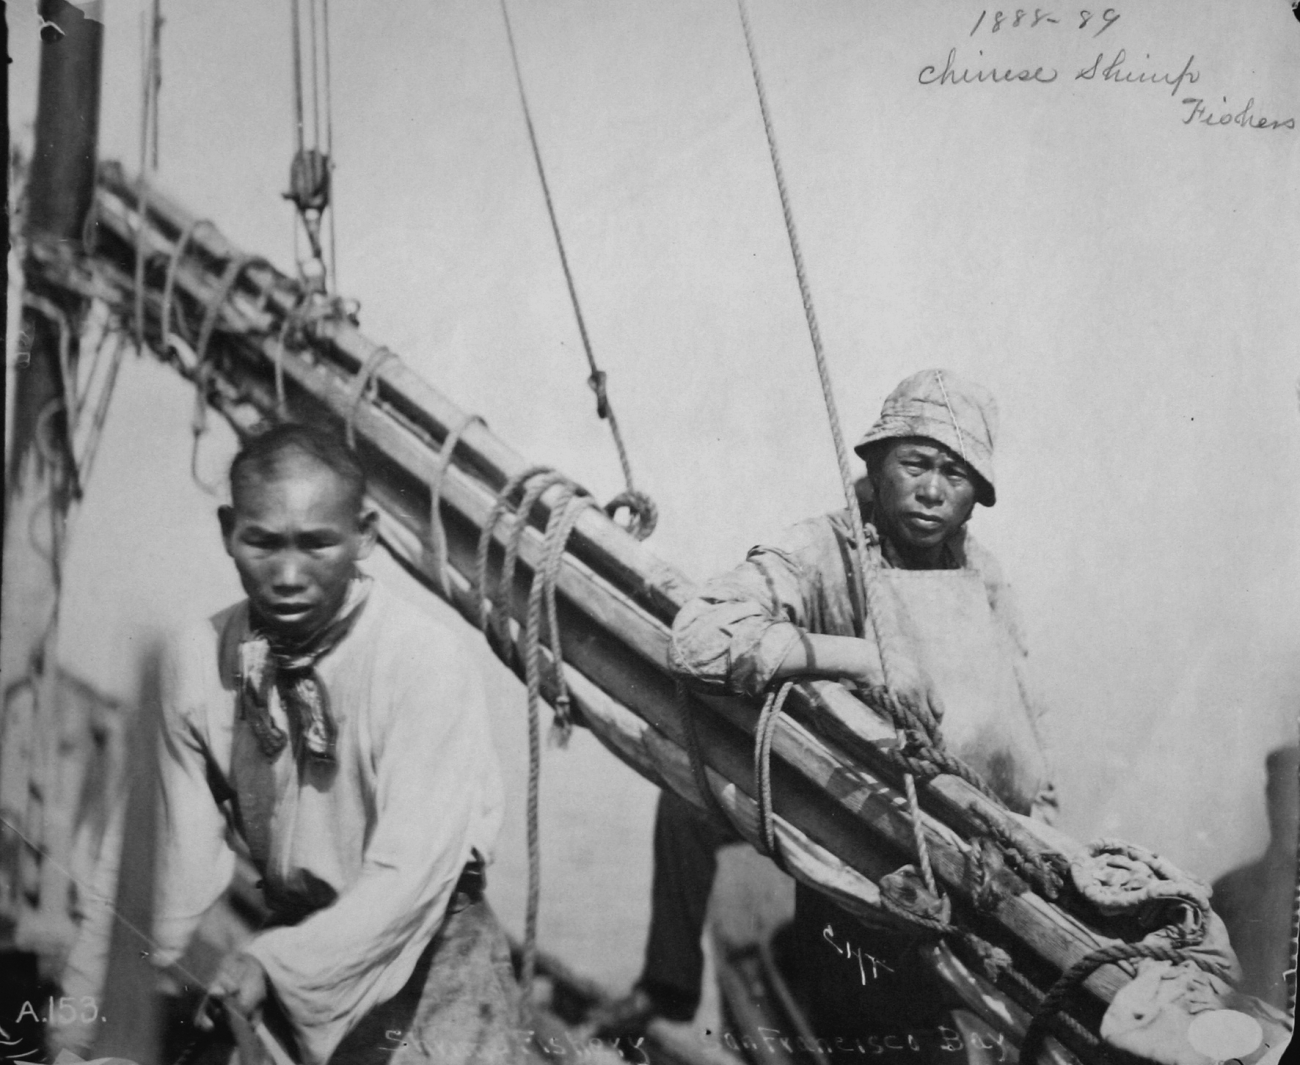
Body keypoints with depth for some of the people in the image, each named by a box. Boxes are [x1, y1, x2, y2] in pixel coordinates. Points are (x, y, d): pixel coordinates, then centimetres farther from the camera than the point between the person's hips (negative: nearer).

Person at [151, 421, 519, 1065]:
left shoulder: (425, 661, -23)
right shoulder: (196, 662, -9)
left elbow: (410, 875, -24)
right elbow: (191, 845, -2)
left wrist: (276, 962, -30)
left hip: (423, 943, -4)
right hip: (284, 929, 4)